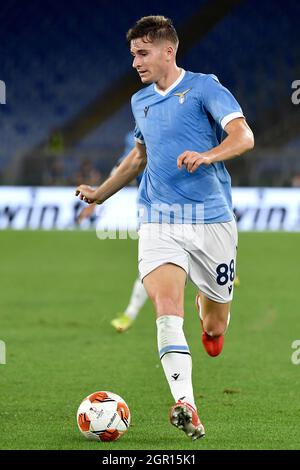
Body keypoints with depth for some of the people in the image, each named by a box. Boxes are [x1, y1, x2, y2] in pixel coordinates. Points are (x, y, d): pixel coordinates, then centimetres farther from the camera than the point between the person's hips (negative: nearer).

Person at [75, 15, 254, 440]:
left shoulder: (203, 88, -3)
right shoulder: (140, 102, 16)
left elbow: (243, 136, -15)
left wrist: (208, 155, -32)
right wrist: (101, 193, 32)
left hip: (212, 219, -3)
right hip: (159, 220, 3)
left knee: (215, 326, 8)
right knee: (166, 304, -23)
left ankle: (209, 309, 48)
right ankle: (186, 406, -32)